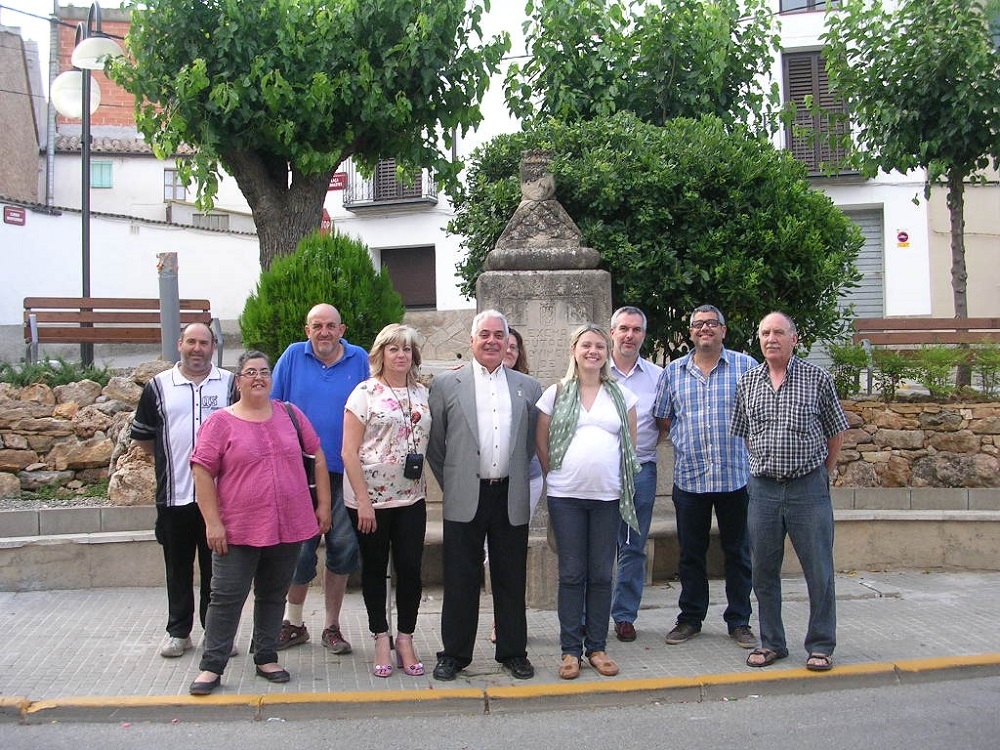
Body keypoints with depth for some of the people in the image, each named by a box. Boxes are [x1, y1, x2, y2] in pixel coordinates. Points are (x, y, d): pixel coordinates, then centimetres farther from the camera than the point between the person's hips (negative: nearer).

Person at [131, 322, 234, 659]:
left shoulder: (230, 383, 4)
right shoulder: (159, 386, 6)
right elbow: (142, 435, 14)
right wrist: (169, 459, 9)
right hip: (174, 495, 1)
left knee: (216, 567, 7)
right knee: (178, 568, 10)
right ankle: (178, 632, 22)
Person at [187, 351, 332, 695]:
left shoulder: (290, 414, 7)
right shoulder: (221, 422, -3)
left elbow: (317, 456, 12)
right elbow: (202, 473, -6)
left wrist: (323, 503, 7)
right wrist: (213, 522, -11)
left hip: (288, 526, 3)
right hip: (238, 531, -3)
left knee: (273, 595, 14)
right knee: (226, 597, 2)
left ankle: (266, 659, 27)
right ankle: (211, 667, 12)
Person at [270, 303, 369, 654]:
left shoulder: (360, 360, 3)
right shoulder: (293, 356, 3)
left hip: (344, 471, 1)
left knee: (342, 548, 5)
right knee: (298, 549, 5)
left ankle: (331, 626, 21)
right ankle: (294, 623, 25)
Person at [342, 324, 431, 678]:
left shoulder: (421, 393, 8)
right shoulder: (366, 392, -6)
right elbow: (349, 452, -10)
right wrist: (362, 501, -13)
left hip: (411, 497, 4)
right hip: (371, 497, -3)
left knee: (410, 569, 4)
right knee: (375, 569, 8)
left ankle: (405, 640, 18)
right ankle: (381, 640, 20)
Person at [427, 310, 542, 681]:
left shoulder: (528, 387, 8)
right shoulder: (446, 384, 2)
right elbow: (434, 442, 5)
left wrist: (517, 478, 12)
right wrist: (451, 484, 6)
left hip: (511, 498, 2)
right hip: (465, 498, -2)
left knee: (511, 579, 9)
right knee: (460, 579, 5)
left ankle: (513, 651, 23)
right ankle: (455, 653, 18)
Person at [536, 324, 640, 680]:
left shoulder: (622, 395, 8)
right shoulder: (556, 394, 3)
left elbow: (630, 444, 14)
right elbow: (541, 443, 8)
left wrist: (624, 484, 11)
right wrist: (558, 477, 10)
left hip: (608, 496, 1)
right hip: (566, 496, -1)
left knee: (601, 574, 7)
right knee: (571, 574, 3)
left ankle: (597, 647, 18)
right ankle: (570, 649, 12)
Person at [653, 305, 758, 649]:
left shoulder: (746, 366, 1)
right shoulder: (673, 372, 8)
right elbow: (663, 418, 12)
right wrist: (686, 442, 4)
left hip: (736, 475, -2)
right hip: (689, 476, 2)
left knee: (737, 552, 8)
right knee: (691, 553, 11)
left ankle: (739, 621, 20)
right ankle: (690, 618, 23)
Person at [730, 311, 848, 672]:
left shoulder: (817, 378, -1)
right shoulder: (748, 382, 7)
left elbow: (836, 431, 7)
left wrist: (823, 473, 7)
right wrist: (764, 466, 12)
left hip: (808, 487, -3)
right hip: (763, 488, 3)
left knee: (819, 570, 2)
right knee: (764, 571, 9)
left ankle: (820, 645, 16)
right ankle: (771, 642, 22)